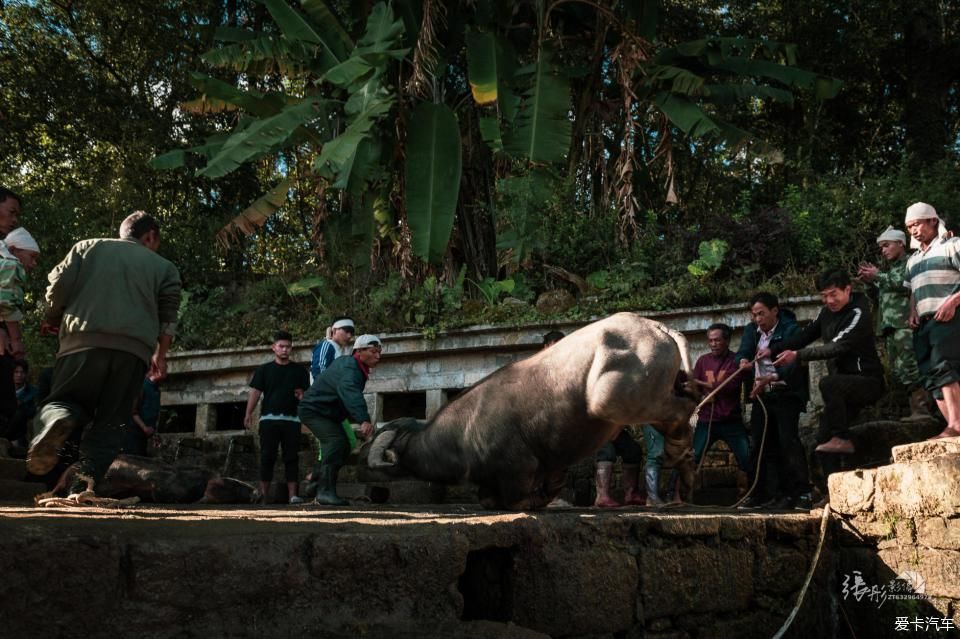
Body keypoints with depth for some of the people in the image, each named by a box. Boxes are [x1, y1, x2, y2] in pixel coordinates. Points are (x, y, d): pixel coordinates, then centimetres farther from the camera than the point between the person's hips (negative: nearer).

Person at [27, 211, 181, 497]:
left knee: (63, 401, 12)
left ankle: (59, 421, -24)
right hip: (133, 348, 0)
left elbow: (58, 287, 11)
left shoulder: (88, 247, 19)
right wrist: (160, 355, 23)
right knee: (109, 421, 7)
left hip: (83, 341, 0)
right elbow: (168, 316, 12)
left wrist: (52, 320, 28)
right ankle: (85, 480, -14)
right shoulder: (164, 267, 19)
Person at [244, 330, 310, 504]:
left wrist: (302, 395, -13)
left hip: (291, 419, 1)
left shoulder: (299, 370, 11)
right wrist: (249, 414, -7)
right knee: (267, 457, -1)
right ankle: (264, 495, 3)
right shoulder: (264, 370, 10)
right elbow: (255, 392, 4)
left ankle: (292, 495, -2)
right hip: (269, 418, -1)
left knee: (292, 457, -2)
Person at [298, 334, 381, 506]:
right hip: (313, 410, -11)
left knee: (343, 448, 12)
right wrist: (364, 420, -64)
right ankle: (325, 491, -28)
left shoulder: (350, 364, 4)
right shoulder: (349, 369, -29)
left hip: (328, 413, 11)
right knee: (336, 441, -28)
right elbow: (351, 394, -50)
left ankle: (315, 481, 25)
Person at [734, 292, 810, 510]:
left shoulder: (790, 330, -9)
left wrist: (770, 379, -35)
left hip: (786, 394, -7)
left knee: (788, 441, -14)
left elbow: (793, 364, -20)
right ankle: (776, 494, 13)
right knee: (761, 445, 6)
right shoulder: (751, 331, 11)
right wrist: (743, 361, -25)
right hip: (761, 395, 7)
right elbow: (742, 352, 0)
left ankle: (802, 493, -10)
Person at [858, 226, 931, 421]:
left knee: (907, 367, -18)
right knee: (897, 371, 3)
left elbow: (907, 284, -15)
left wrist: (878, 276, -9)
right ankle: (918, 408, 5)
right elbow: (878, 298, 28)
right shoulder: (890, 270, 28)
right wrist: (870, 281, 12)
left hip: (905, 324, -9)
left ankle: (921, 410, -18)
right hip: (890, 326, 9)